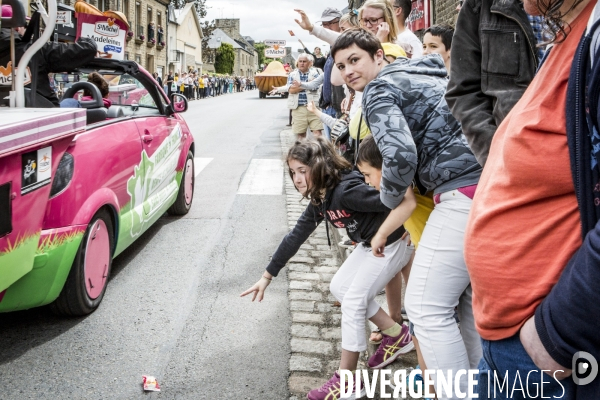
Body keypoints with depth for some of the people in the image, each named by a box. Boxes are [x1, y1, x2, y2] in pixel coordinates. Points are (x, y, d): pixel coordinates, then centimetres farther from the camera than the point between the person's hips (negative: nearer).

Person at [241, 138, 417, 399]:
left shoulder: (347, 190, -32)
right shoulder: (319, 200, -3)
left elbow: (406, 202, -39)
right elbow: (295, 237, 5)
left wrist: (380, 237, -31)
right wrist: (267, 276, 5)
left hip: (393, 243, -9)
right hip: (369, 245, 9)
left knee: (353, 300, -10)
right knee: (339, 287, 13)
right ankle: (398, 334, 23)